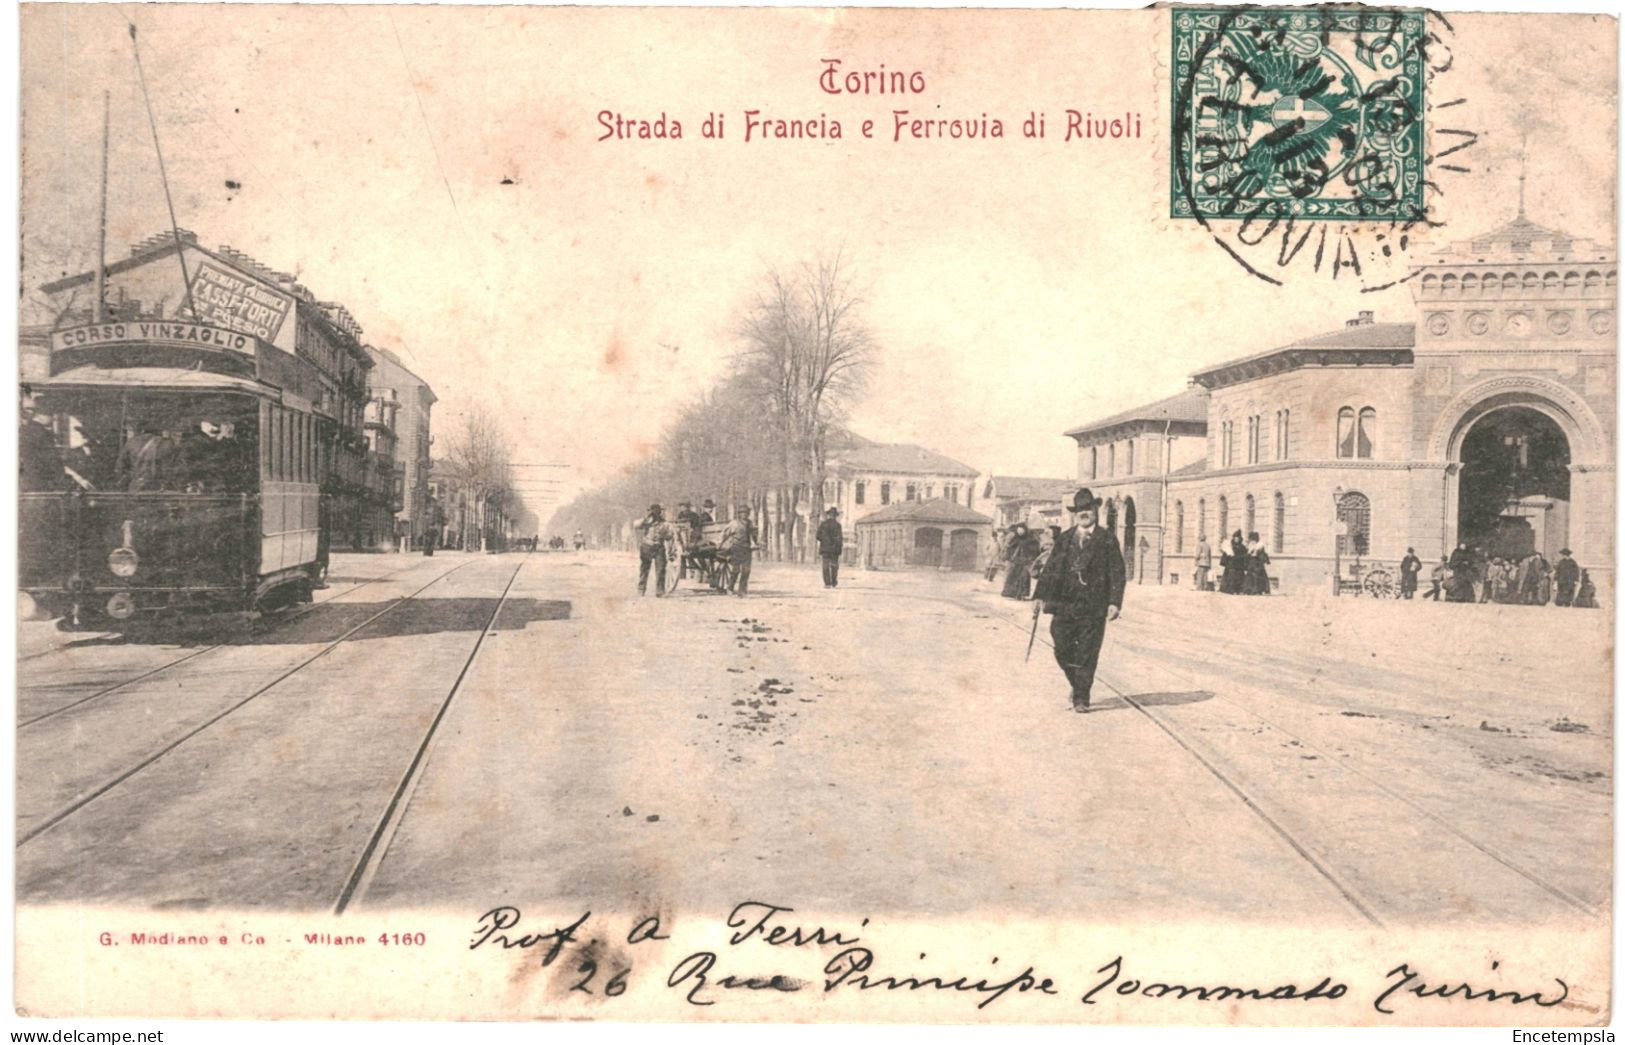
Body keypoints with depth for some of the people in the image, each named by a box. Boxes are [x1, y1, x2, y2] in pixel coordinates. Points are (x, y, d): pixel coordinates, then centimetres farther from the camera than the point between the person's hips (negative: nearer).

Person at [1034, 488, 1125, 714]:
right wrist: (1041, 596, -1)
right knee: (1062, 651, 1)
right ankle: (1077, 685, 26)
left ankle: (1081, 698, 10)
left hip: (1093, 606, -2)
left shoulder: (1107, 539, 4)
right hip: (1065, 604, 3)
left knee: (1087, 654, 0)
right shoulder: (1065, 539, 12)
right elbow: (1051, 568, 9)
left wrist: (1115, 602, -10)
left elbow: (1117, 572, 0)